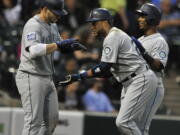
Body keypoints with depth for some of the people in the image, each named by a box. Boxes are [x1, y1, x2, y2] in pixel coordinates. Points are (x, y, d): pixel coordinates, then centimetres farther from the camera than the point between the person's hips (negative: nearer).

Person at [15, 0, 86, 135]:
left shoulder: (52, 25, 13)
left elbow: (60, 47, 19)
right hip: (31, 78, -9)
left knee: (52, 119, 11)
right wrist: (58, 45, -30)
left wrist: (70, 46, -4)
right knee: (34, 121, -11)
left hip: (47, 78, 9)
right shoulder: (33, 25, -17)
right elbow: (33, 50, -33)